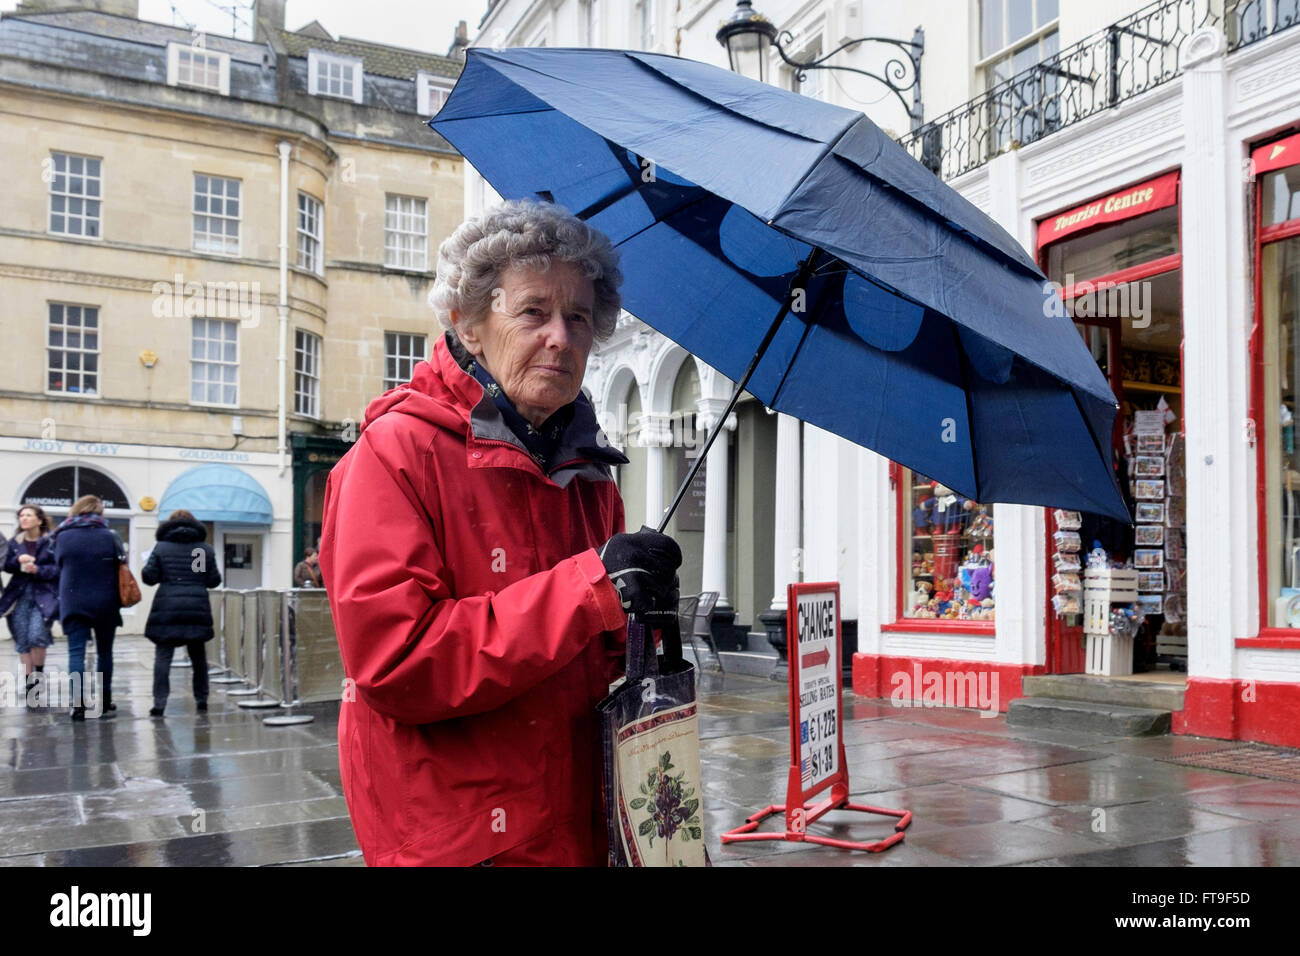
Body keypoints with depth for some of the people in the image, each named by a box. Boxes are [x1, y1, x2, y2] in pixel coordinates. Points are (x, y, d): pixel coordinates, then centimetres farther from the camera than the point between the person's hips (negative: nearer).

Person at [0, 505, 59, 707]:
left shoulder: (52, 541, 0)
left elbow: (58, 568, -5)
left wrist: (38, 570, -18)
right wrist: (18, 560, -12)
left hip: (44, 597, -4)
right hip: (19, 597, 4)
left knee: (37, 636, -18)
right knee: (23, 642, 3)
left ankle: (38, 676, 3)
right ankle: (30, 683, 12)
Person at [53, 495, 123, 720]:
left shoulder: (62, 537, -1)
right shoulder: (109, 537, -3)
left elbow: (58, 566, 10)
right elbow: (120, 569, 0)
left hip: (73, 603, 0)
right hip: (105, 604, 0)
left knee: (76, 652, 0)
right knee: (104, 652, 12)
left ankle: (79, 705, -10)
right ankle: (105, 703, 19)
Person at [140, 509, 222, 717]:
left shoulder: (161, 547, 1)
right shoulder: (205, 548, 5)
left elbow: (149, 577, -1)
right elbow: (214, 580, 5)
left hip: (167, 609, -2)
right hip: (197, 609, 2)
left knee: (163, 655, 0)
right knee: (198, 655, 13)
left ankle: (159, 702, -8)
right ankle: (201, 700, 19)